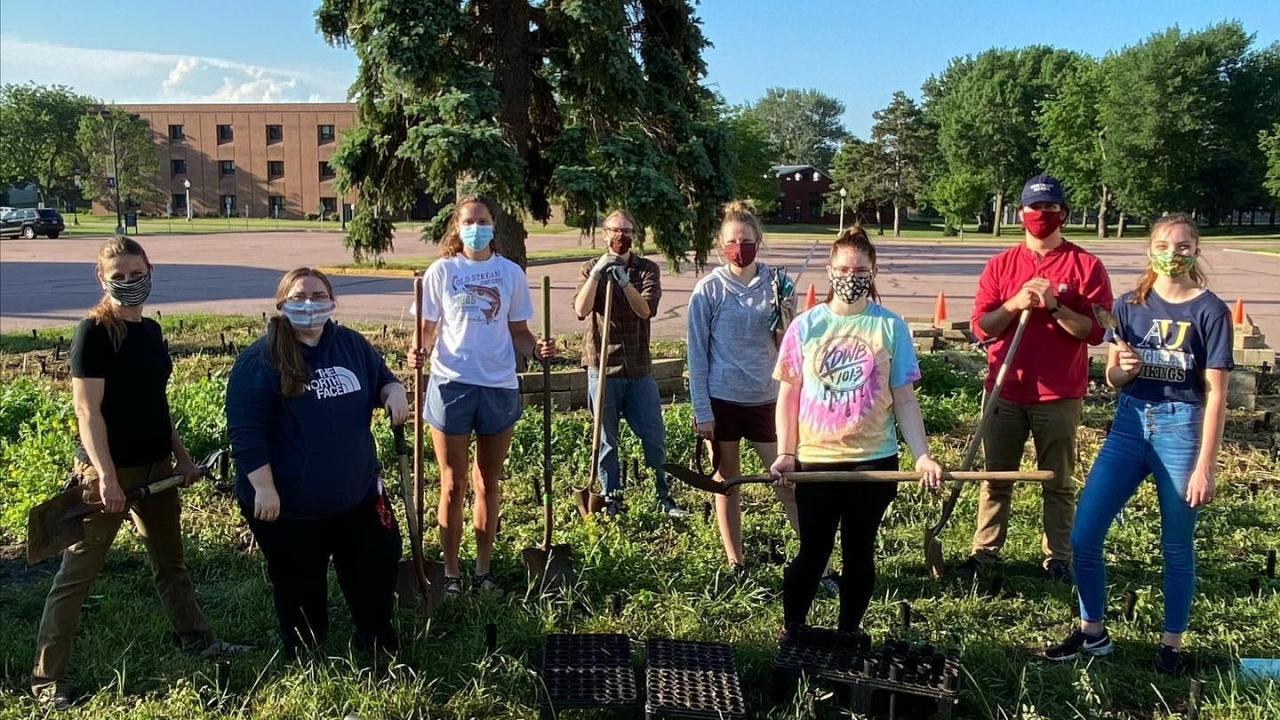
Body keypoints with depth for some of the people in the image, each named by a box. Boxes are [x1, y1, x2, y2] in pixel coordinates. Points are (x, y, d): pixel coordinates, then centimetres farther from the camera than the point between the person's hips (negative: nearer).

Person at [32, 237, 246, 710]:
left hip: (156, 466, 8)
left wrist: (181, 456, 17)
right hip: (109, 470, -8)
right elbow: (87, 411, -19)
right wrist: (107, 476, -24)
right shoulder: (93, 332, -14)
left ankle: (198, 641, 36)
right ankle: (46, 678, 14)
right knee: (76, 575, 3)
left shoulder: (150, 330, 8)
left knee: (170, 561, 21)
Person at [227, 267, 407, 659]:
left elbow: (381, 378, 16)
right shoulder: (259, 360, -14)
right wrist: (264, 488, -21)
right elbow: (246, 431, -17)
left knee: (379, 562, 16)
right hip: (287, 502, -5)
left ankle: (376, 636, 39)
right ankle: (304, 653, 37)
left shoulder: (352, 344, 2)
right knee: (300, 584, 14)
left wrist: (394, 391, -9)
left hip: (357, 492, 5)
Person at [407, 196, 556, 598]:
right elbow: (428, 329, 3)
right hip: (452, 384, -2)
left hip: (499, 386, 2)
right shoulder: (441, 272, 0)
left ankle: (484, 569, 26)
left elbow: (518, 332, 8)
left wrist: (538, 349, -13)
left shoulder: (510, 273, 4)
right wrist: (419, 352, -18)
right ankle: (451, 574, 18)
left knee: (489, 483, 13)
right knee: (453, 484, 6)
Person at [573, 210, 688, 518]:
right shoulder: (592, 268, 3)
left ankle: (663, 498, 20)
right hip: (603, 368, -1)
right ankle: (612, 501, 18)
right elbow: (581, 310, -12)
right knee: (607, 440, 6)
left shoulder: (647, 269, 3)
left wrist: (625, 283, -28)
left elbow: (646, 310, -13)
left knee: (655, 436, 6)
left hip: (639, 368, 1)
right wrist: (597, 273, -19)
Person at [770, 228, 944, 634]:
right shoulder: (806, 326, 1)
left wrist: (923, 456, -7)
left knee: (859, 554, 11)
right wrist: (786, 454, -3)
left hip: (873, 460, 0)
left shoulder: (890, 327, 0)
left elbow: (904, 400, 2)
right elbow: (788, 394, 4)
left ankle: (848, 637, 26)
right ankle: (791, 634, 22)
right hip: (815, 460, 0)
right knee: (812, 553, 6)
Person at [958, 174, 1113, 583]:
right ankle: (985, 552, 18)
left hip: (1060, 396, -2)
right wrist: (1015, 304, -15)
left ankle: (1058, 558, 17)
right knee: (996, 477, 9)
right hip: (1006, 392, 2)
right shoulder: (1001, 265, 7)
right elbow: (981, 327, 1)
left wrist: (1054, 306, -19)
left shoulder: (1086, 266, 0)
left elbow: (1095, 330, -7)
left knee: (1058, 483, 7)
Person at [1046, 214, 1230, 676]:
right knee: (1083, 536, 0)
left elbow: (1215, 393, -7)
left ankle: (1172, 644, 27)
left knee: (1177, 546, 8)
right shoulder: (1130, 305, 5)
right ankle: (1092, 632, 19)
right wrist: (1122, 367, -14)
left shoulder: (1210, 311, -5)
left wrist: (1204, 466, -11)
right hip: (1130, 423, 4)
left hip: (1181, 428, -3)